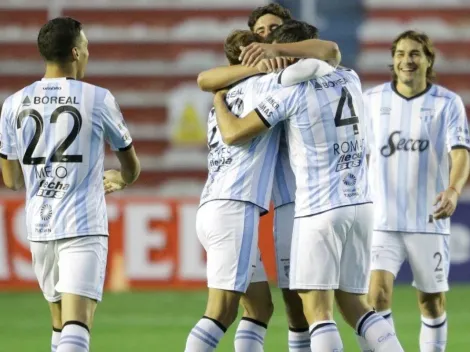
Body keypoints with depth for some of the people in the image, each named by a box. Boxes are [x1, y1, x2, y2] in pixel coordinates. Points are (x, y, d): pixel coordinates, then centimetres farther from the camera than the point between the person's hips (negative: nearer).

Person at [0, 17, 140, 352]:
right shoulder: (97, 99, -3)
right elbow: (132, 168, 12)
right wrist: (120, 180, 37)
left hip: (39, 227, 4)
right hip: (84, 227, -4)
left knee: (61, 323, 20)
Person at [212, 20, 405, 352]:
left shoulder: (292, 93, -8)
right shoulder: (350, 80, 11)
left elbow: (233, 133, -4)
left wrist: (218, 98, 14)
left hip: (320, 210, -7)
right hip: (361, 204, 7)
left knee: (317, 310, -7)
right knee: (354, 305, 13)